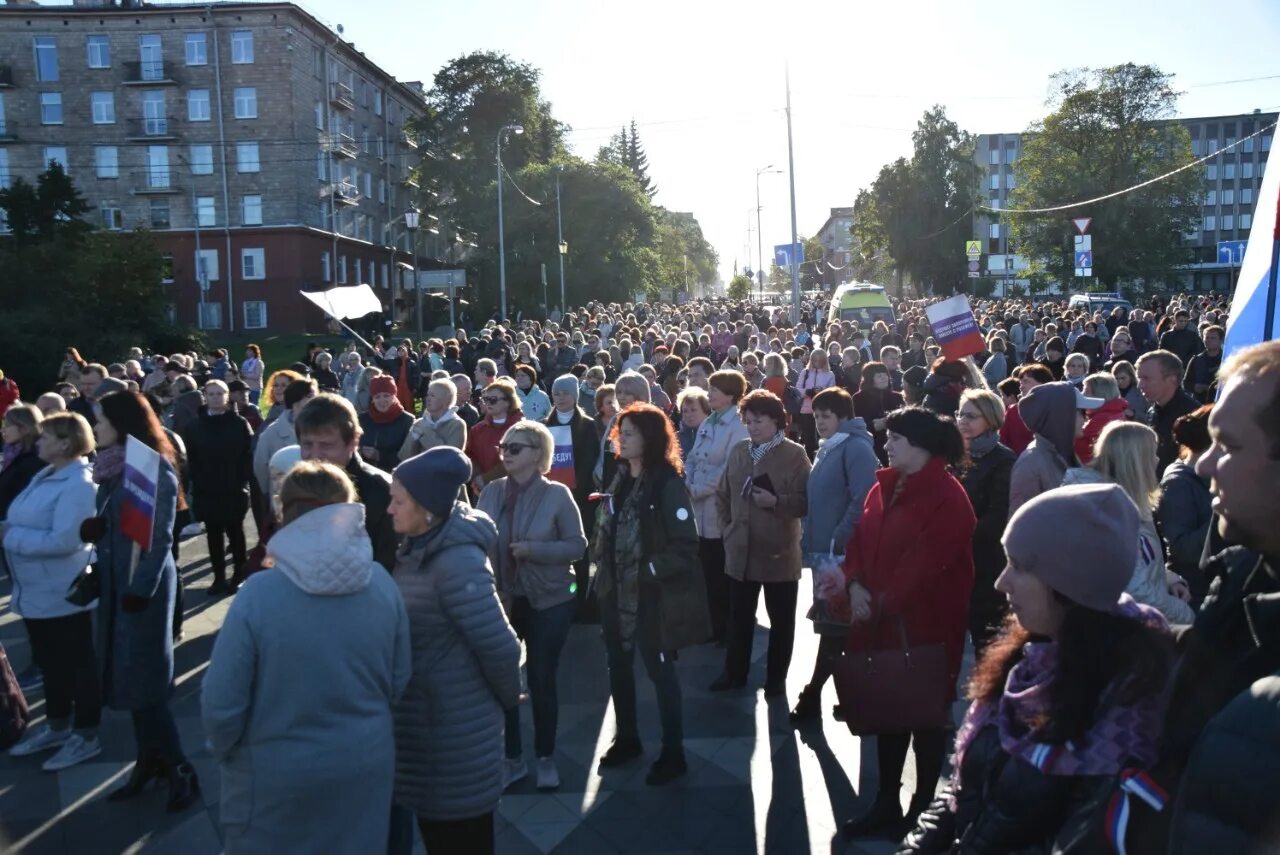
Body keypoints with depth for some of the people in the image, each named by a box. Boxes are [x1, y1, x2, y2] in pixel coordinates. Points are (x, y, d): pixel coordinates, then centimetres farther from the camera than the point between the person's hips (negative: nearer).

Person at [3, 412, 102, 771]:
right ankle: (57, 727, 36)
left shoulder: (77, 484, -20)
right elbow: (30, 526, 15)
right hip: (36, 592, 9)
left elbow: (64, 540, -28)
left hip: (64, 595, -9)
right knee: (50, 664, 21)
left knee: (78, 665, 5)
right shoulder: (44, 476, 10)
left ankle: (86, 736, 17)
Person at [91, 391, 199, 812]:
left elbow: (160, 537, -16)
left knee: (145, 680, -3)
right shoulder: (113, 466, 9)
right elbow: (110, 529, 14)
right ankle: (151, 760, 24)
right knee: (128, 677, 12)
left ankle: (179, 769, 8)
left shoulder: (155, 469, -14)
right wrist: (96, 573, 10)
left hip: (144, 585, -8)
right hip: (116, 582, 8)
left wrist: (142, 588, -18)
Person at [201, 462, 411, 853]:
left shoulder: (259, 594, -22)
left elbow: (221, 703, -15)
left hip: (278, 776, -3)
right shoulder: (383, 586, -12)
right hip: (366, 767, 3)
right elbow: (399, 681, -1)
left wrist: (224, 752, 6)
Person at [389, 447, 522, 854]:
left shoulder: (457, 560, -25)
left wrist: (507, 698, -8)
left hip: (457, 730, -9)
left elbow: (499, 646, -24)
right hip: (427, 719, 9)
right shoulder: (421, 550, 3)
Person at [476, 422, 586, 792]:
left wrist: (533, 549, -22)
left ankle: (546, 758, 25)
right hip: (501, 600, 3)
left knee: (542, 679, 7)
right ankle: (512, 758, 25)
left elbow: (578, 544, -10)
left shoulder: (557, 494, -10)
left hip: (548, 601, -3)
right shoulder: (492, 491, -2)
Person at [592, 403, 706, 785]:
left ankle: (673, 754, 18)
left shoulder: (668, 484, -15)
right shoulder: (620, 479, 7)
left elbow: (686, 546, -18)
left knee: (660, 671, 5)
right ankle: (626, 739, 35)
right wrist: (602, 565, 4)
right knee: (618, 668, 17)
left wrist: (651, 570, -24)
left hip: (653, 594, -7)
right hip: (617, 591, 7)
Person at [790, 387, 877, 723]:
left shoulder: (856, 447, -12)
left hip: (843, 555, -10)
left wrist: (837, 542, -22)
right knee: (831, 627, 14)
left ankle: (812, 698, 6)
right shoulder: (827, 450, 16)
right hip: (824, 553, 10)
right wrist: (810, 541, 14)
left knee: (834, 629, -1)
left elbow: (863, 502, -22)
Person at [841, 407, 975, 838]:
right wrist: (855, 584, -8)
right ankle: (887, 803, 29)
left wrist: (886, 600, -17)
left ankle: (925, 808, 23)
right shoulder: (885, 486, 9)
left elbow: (926, 562, -22)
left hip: (924, 624, -8)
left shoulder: (947, 496, -16)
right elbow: (861, 538, 8)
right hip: (880, 622, 8)